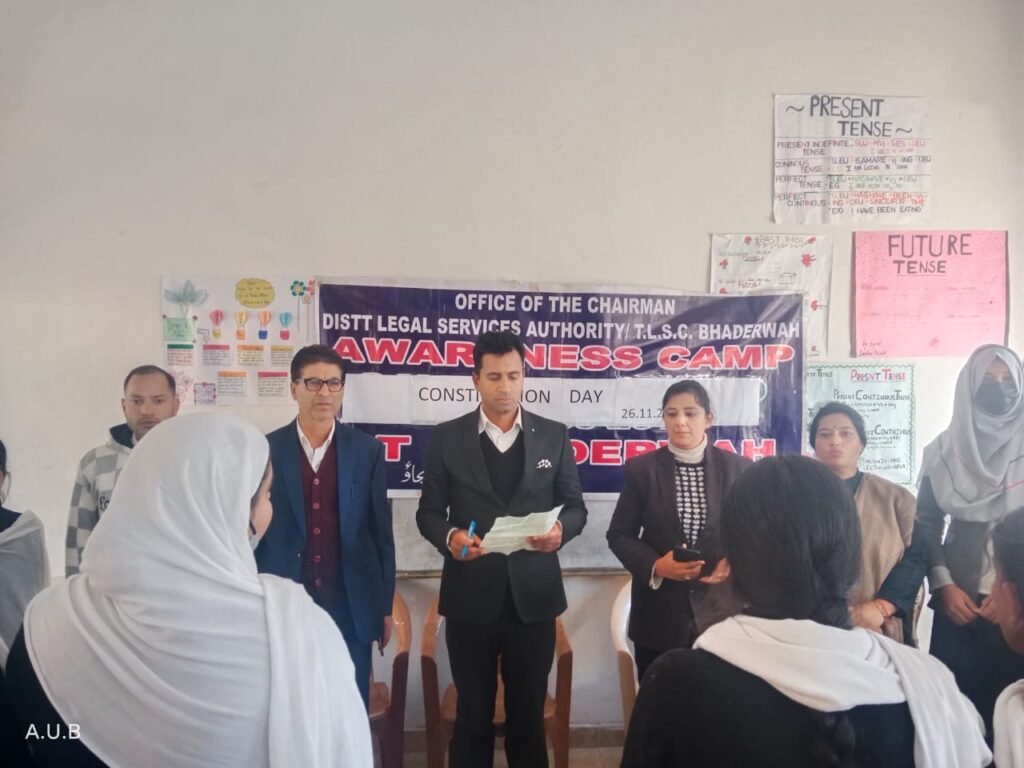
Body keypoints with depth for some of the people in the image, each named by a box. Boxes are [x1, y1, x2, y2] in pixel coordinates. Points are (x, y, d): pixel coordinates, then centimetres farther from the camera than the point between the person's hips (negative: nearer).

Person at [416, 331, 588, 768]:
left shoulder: (554, 436, 3)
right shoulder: (447, 437, 0)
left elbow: (575, 506, 5)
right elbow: (429, 511, 2)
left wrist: (561, 530, -17)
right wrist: (449, 536, -19)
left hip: (533, 595, 1)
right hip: (471, 597, 0)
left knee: (529, 712, 14)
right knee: (473, 712, 14)